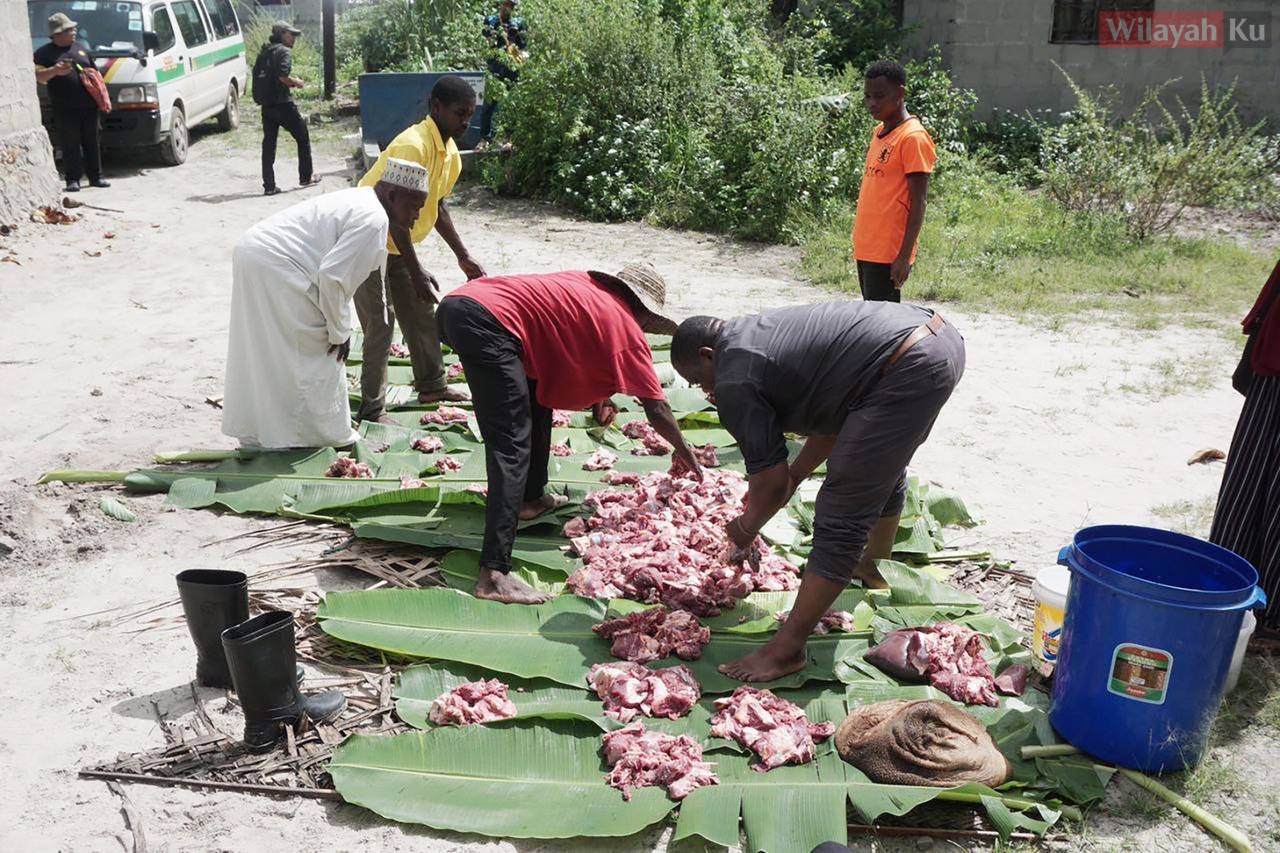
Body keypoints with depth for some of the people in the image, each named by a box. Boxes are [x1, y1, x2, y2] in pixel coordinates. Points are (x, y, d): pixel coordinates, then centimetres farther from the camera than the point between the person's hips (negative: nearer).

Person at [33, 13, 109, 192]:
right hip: (64, 108, -4)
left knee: (93, 143, 7)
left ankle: (96, 176, 16)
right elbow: (38, 77, -6)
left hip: (89, 105, 4)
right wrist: (54, 71, -25)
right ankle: (73, 179, 2)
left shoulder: (82, 49, 18)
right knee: (70, 145, -3)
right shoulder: (44, 53, 4)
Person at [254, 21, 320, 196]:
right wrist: (296, 82, -4)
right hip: (282, 103, -7)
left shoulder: (264, 52, 15)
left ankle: (269, 185, 4)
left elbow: (257, 75, 13)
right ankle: (306, 177, 17)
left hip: (266, 105, 7)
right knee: (303, 138, 11)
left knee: (268, 143, 6)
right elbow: (283, 76, -23)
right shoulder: (284, 51, -9)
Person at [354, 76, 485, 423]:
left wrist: (462, 256, 11)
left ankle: (431, 386, 30)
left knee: (422, 313, 14)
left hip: (397, 243, 9)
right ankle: (372, 410, -3)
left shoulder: (450, 153, 2)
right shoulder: (414, 146, -27)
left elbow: (436, 205, 14)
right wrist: (417, 272, -27)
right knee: (380, 324, -10)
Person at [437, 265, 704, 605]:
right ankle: (494, 574, -17)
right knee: (512, 448, -10)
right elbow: (657, 408, 9)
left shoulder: (586, 285, 27)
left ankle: (531, 498, 38)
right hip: (487, 322, -9)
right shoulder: (625, 326, 7)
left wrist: (596, 399, 28)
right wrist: (685, 453, 24)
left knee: (537, 396, 27)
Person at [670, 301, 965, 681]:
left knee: (842, 518, -5)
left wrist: (746, 528, 17)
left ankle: (787, 649, 3)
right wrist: (796, 474, 28)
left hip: (909, 371, -11)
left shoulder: (734, 383, -6)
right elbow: (835, 409, 27)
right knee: (883, 471, 33)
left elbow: (772, 484, -3)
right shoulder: (757, 332, 22)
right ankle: (872, 566, 58)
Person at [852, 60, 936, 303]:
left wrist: (904, 256, -18)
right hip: (866, 249, 9)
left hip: (888, 253, -9)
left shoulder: (913, 137, -11)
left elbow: (918, 203, -14)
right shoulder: (879, 132, 15)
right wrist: (861, 245, 19)